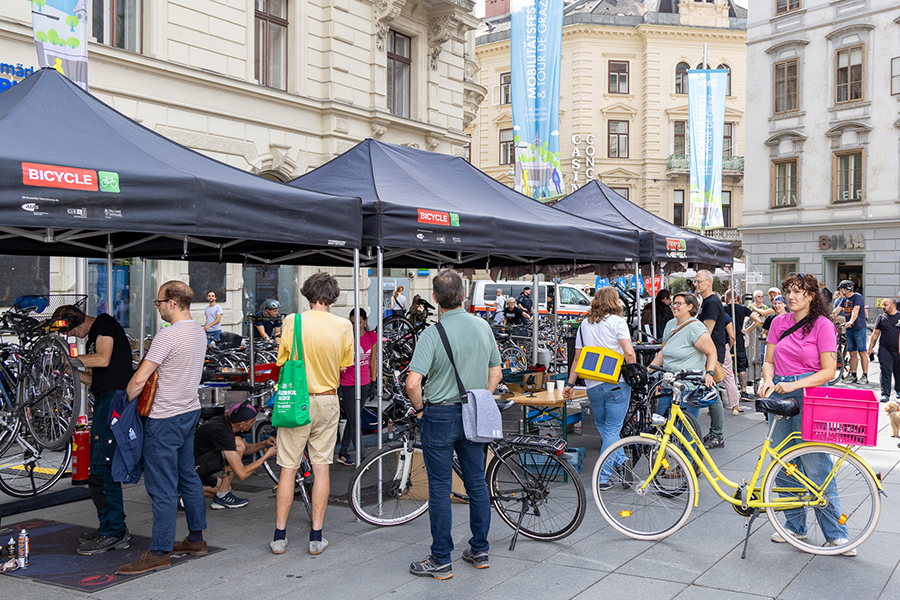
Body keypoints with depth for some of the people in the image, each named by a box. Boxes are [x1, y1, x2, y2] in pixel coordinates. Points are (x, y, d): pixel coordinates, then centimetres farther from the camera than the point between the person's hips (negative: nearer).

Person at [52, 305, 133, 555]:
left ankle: (114, 532, -2)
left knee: (102, 468, -9)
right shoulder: (93, 338, 25)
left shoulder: (104, 323, -3)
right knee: (99, 466, 12)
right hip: (104, 400, 10)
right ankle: (110, 528, 19)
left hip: (113, 398, -10)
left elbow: (103, 359, -17)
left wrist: (72, 358, -5)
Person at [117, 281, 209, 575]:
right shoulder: (199, 332, 8)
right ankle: (196, 539, 26)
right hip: (191, 410, 9)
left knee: (162, 487, -2)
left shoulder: (168, 335, -20)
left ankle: (160, 553, 4)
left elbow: (139, 379, -20)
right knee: (187, 476, 17)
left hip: (165, 418, -9)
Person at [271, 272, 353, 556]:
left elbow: (282, 362, -3)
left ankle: (280, 536, 14)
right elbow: (345, 365, 3)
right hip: (327, 401, 1)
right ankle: (316, 537, 13)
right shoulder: (344, 326, -6)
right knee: (321, 467, 8)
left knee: (288, 468, 7)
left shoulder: (292, 321, -9)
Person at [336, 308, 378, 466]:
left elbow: (373, 361, 9)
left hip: (364, 384, 4)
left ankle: (343, 453, 26)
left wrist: (373, 384, 8)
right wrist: (337, 386, -9)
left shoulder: (372, 337, 0)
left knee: (352, 419, 13)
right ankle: (362, 458, 0)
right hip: (347, 386, -4)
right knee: (354, 422, -3)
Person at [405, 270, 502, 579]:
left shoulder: (432, 334, -17)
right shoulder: (483, 327, 1)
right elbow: (496, 373, 9)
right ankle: (480, 551, 25)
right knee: (477, 483, 14)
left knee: (440, 488, 3)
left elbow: (412, 383, -24)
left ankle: (441, 561, 10)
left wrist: (420, 407, -6)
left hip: (440, 416, -5)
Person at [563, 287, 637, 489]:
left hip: (593, 386, 4)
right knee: (612, 430, 2)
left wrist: (570, 384, 17)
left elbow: (578, 358, 12)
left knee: (602, 428, 20)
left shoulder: (585, 324, 11)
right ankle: (602, 478, 0)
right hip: (617, 384, -4)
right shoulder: (617, 321, -4)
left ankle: (622, 464, 18)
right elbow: (629, 353, -15)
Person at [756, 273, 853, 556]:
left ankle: (836, 534, 1)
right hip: (780, 395, 5)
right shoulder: (779, 323, 10)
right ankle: (795, 526, 21)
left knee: (816, 465, -8)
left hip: (809, 394, -5)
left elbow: (828, 371, -10)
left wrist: (794, 385, -20)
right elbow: (769, 360, 13)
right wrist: (768, 381, -8)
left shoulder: (822, 325, -6)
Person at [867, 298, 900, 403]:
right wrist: (870, 348, 7)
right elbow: (875, 333, 10)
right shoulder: (881, 318, 6)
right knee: (885, 371, -6)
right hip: (884, 349, 0)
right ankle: (885, 394, -6)